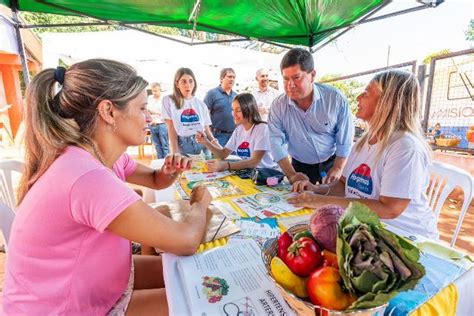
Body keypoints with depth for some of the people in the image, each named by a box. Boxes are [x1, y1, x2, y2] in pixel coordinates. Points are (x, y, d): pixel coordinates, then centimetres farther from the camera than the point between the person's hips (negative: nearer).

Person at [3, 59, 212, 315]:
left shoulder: (101, 156, -5)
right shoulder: (87, 177, -36)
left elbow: (155, 181, 11)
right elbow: (185, 241, -30)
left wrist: (169, 172, -12)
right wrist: (200, 203, -10)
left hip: (89, 280, 8)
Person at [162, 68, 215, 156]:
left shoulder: (201, 104, 9)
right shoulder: (169, 100, 0)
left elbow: (207, 130, 11)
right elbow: (171, 129, -4)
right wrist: (175, 153, -10)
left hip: (202, 145, 3)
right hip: (182, 146, -3)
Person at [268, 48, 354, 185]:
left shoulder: (335, 98, -18)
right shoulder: (278, 106, -16)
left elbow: (345, 138, -10)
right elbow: (277, 143, -16)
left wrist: (338, 168, -12)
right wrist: (291, 174, -22)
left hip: (332, 162, 0)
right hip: (300, 166, 0)